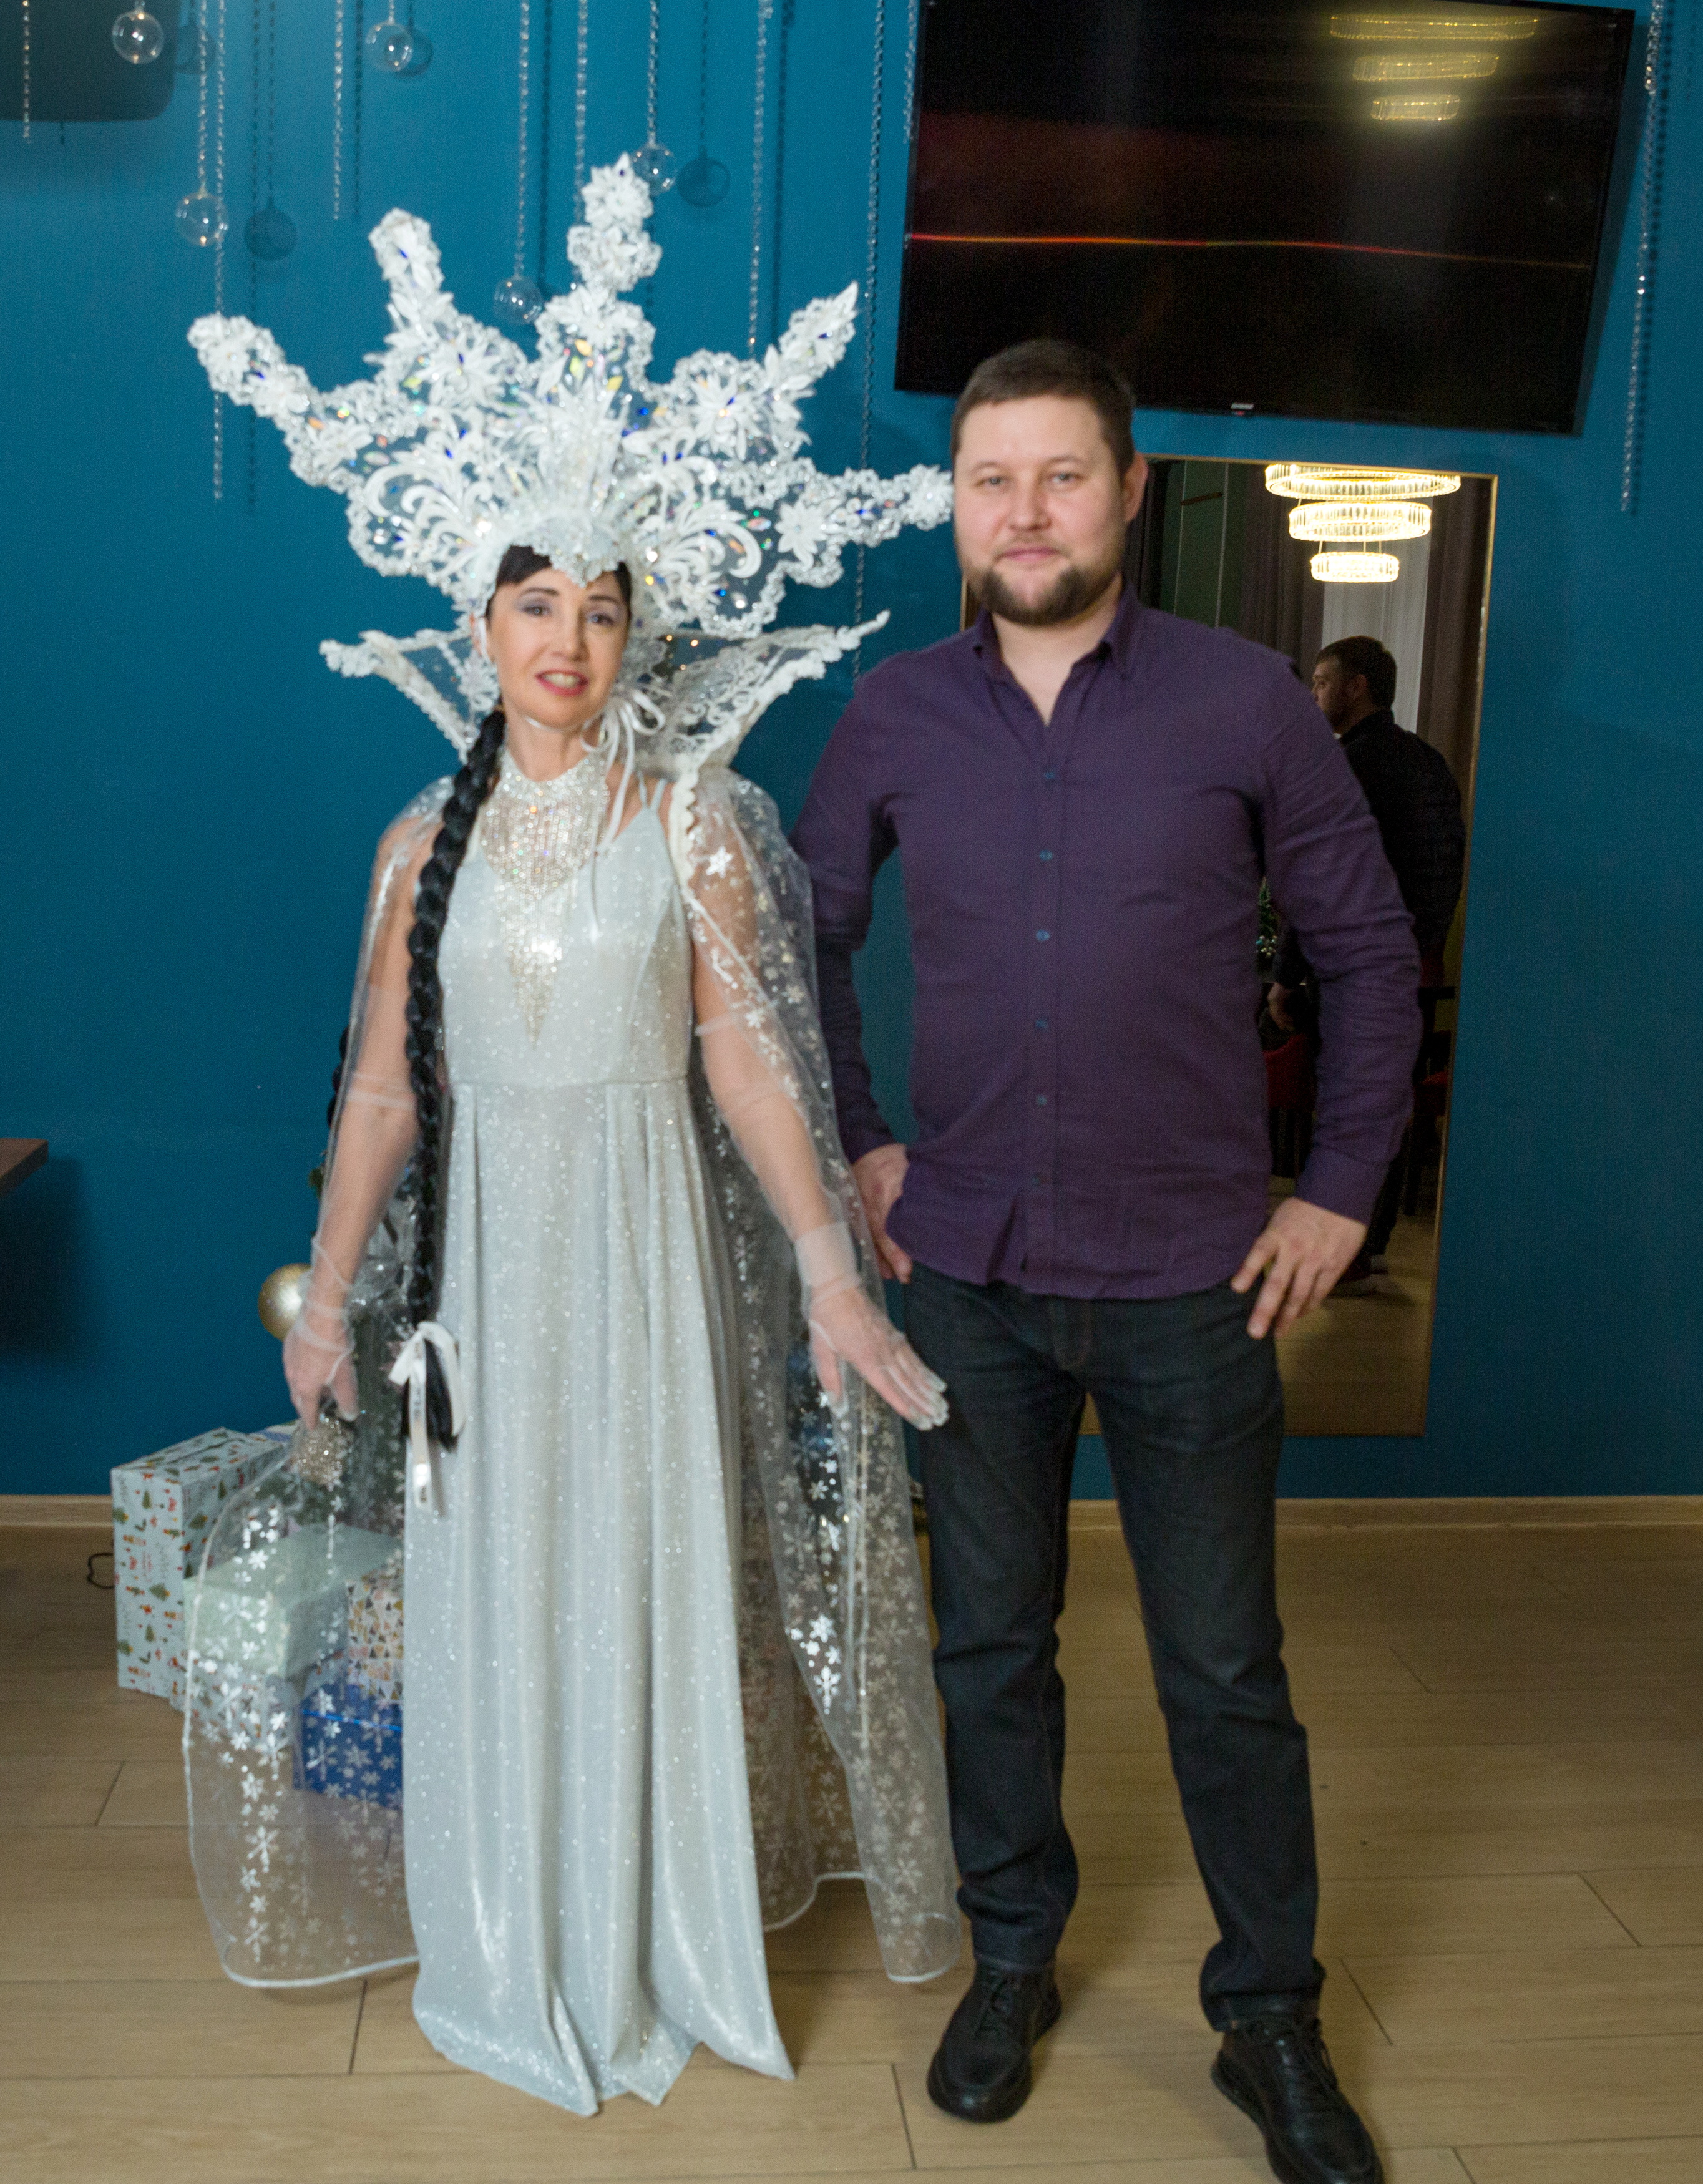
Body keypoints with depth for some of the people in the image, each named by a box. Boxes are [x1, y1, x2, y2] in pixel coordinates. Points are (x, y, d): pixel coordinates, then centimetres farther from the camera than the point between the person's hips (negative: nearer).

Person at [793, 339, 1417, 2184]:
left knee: (1225, 1669, 8)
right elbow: (805, 942, 14)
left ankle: (1270, 2020, 28)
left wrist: (1341, 1190, -1)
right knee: (989, 1640, 15)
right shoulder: (895, 717, 1)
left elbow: (1368, 950, 3)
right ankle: (1012, 1962, 36)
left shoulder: (1247, 702, -5)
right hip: (968, 1271, 2)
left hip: (1189, 1279, -2)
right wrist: (854, 1146, 7)